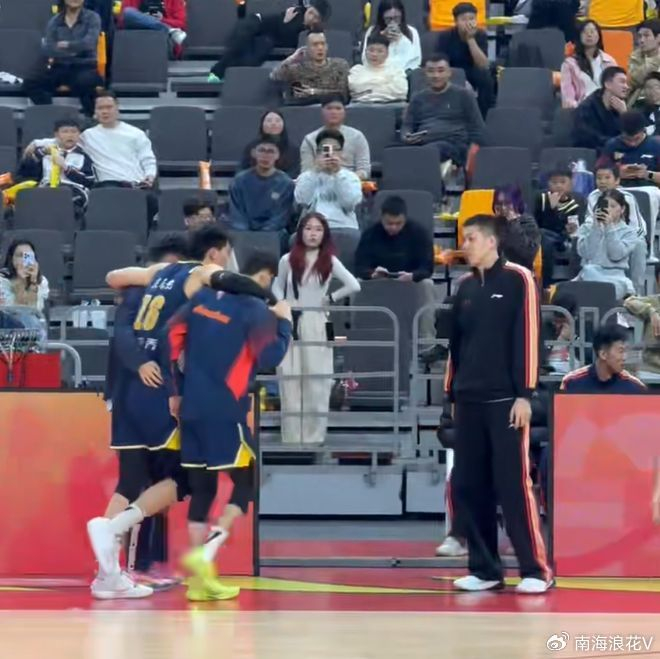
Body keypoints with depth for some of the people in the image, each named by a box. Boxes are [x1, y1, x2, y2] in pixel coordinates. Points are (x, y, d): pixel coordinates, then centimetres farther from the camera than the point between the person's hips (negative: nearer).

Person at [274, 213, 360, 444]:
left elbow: (354, 286, -4)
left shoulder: (329, 262, 1)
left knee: (316, 382, -3)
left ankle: (314, 436, 2)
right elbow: (277, 287, 17)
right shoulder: (288, 260, 6)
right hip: (290, 324, 2)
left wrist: (331, 298, -3)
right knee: (290, 381, -1)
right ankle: (291, 437, 4)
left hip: (316, 324, -1)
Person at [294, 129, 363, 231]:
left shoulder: (351, 177, 13)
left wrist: (338, 173, -7)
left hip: (344, 227, 0)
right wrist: (316, 171, -8)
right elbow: (303, 200, -5)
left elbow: (350, 203, -5)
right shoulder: (305, 177, 14)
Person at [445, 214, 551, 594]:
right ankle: (485, 569, 10)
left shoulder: (518, 280, -4)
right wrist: (452, 393, 16)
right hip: (468, 402, 6)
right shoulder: (466, 286, 14)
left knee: (513, 485, -9)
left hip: (505, 401, -6)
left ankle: (537, 570, -4)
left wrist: (525, 394, -14)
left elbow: (528, 337, -9)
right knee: (469, 486, 4)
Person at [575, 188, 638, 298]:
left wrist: (609, 227, -5)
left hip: (615, 277, -2)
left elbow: (616, 255, -5)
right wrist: (596, 226, -2)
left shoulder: (629, 232, 12)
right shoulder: (586, 228, 17)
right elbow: (585, 253, -1)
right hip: (589, 274, 2)